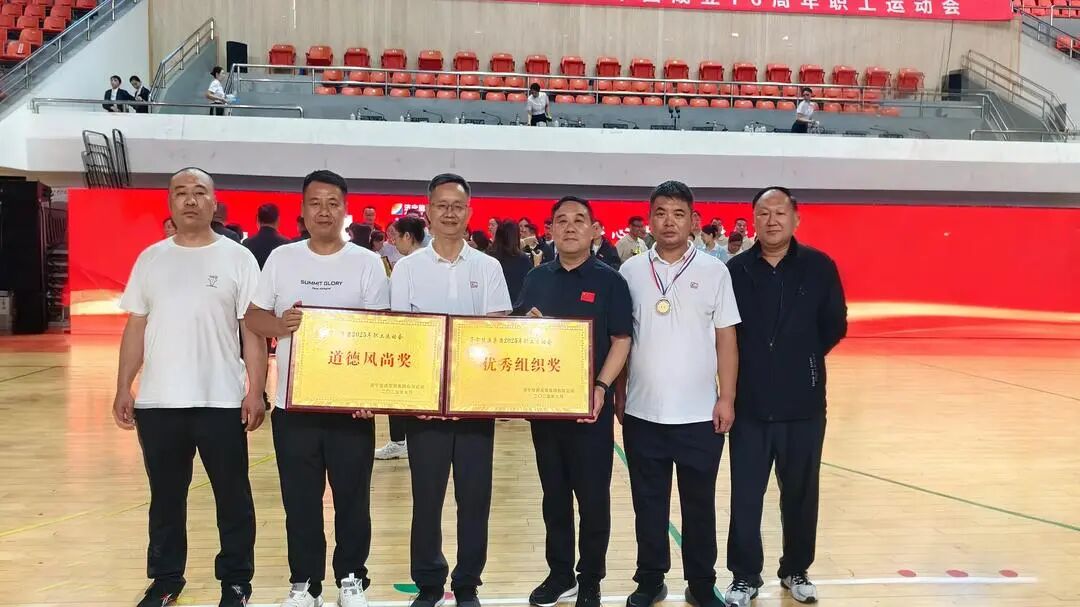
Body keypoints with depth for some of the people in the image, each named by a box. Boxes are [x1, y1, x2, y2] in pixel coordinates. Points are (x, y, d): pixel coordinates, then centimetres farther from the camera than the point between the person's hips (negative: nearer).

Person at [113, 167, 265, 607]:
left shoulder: (238, 258, -1)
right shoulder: (150, 258, 8)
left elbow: (253, 329, -3)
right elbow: (136, 327, 9)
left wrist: (256, 391, -10)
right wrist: (123, 388, 4)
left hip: (221, 400, -2)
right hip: (158, 401, 3)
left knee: (232, 497, 7)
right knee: (165, 497, 15)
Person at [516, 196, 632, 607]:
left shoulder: (609, 280, -3)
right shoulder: (537, 278, 8)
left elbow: (621, 340, -6)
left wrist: (601, 387, -19)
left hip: (591, 403, -3)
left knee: (593, 496, 5)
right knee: (554, 494, 13)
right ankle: (559, 574, 27)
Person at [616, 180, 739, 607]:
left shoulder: (714, 271, 0)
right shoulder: (631, 271, 2)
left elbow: (726, 339, 1)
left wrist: (727, 398, -4)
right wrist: (617, 395, 5)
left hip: (700, 413, -1)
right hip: (643, 413, 1)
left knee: (700, 503, 10)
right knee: (648, 503, 12)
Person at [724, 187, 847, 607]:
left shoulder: (819, 267, 0)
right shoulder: (735, 270, -2)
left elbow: (835, 326, 5)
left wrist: (804, 356, 2)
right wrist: (749, 361, 0)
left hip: (804, 405, 1)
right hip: (749, 404, -1)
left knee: (800, 494, 14)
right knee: (745, 497, 5)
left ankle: (796, 571, 32)